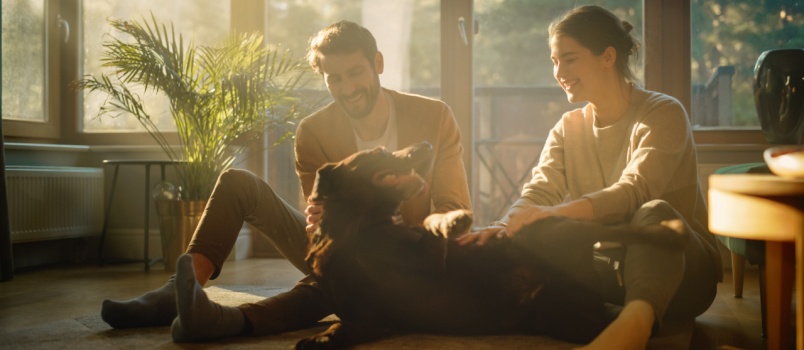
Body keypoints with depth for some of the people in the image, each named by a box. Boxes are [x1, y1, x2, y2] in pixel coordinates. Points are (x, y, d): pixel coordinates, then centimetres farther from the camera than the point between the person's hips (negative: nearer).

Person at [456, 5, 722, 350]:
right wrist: (506, 225, -31)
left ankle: (636, 318, -62)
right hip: (604, 269, 5)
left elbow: (634, 192, -25)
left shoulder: (662, 113, -7)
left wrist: (555, 213, -42)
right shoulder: (567, 128, 9)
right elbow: (538, 192, -6)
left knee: (654, 213, -39)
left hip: (679, 269, -5)